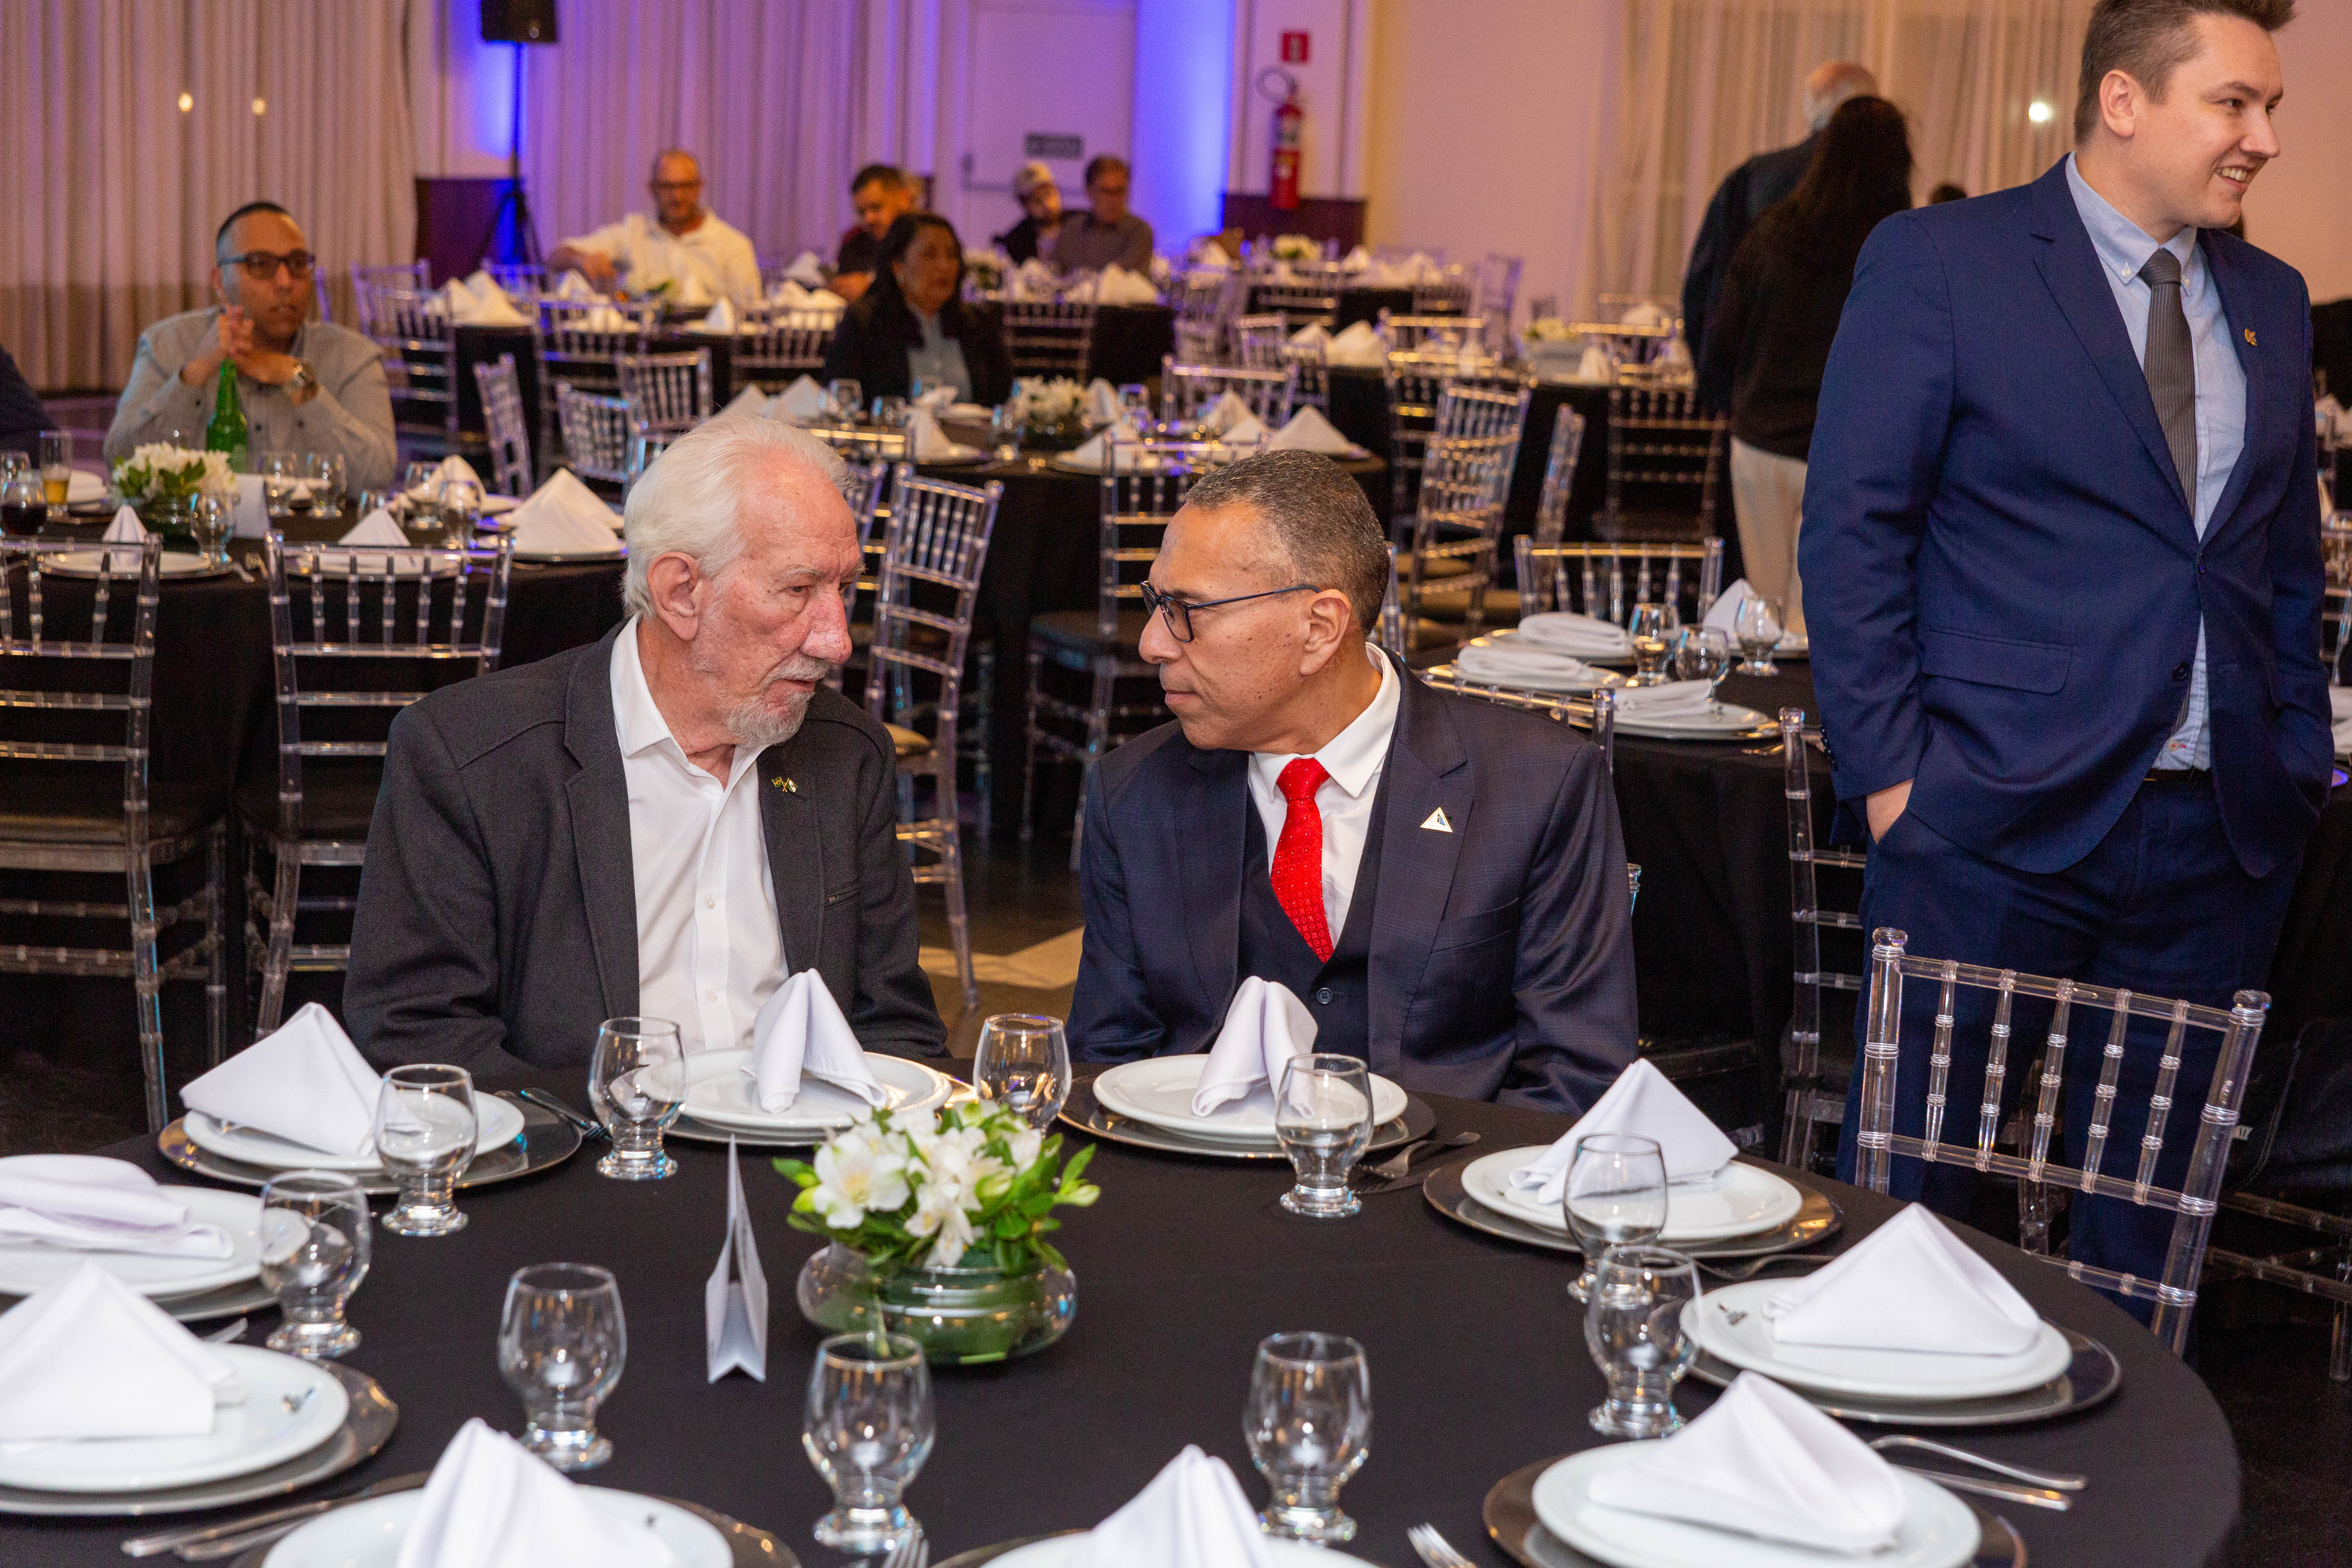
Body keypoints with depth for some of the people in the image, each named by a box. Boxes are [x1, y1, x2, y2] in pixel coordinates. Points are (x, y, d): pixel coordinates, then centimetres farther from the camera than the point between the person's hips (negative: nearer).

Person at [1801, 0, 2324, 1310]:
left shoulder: (2271, 302, 14)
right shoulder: (1939, 261, -3)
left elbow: (2290, 563, 19)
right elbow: (1851, 530, -5)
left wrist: (2302, 763, 9)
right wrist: (1888, 772, -10)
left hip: (2225, 839, 5)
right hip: (1998, 827, -5)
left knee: (2149, 1203, 13)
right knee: (1911, 1195, 2)